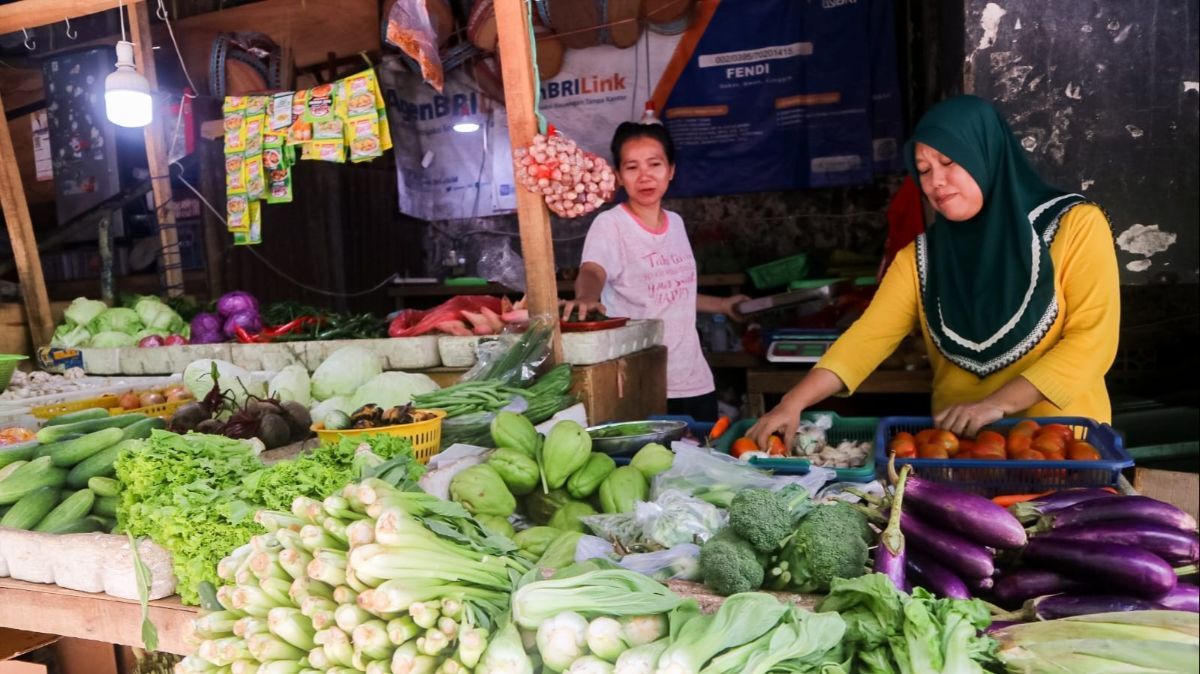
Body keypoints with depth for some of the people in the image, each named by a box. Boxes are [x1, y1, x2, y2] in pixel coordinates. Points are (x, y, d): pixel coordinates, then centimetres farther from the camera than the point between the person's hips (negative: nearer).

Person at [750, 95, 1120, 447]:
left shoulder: (1075, 225, -3)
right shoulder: (921, 255, 6)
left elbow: (1092, 340, -10)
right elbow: (868, 337, -2)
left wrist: (996, 404, -20)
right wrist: (794, 401, -16)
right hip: (958, 443, 3)